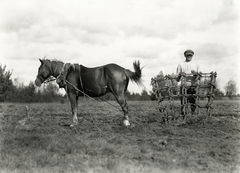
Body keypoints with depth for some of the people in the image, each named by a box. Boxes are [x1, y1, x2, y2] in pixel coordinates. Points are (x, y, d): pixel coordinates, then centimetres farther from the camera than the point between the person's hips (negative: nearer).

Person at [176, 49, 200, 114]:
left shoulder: (196, 65, 19)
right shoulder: (181, 65, 14)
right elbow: (177, 79, 11)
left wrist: (195, 73, -8)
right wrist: (180, 74, -10)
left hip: (193, 86, 1)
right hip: (184, 85, -1)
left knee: (193, 103, -6)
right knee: (183, 103, -8)